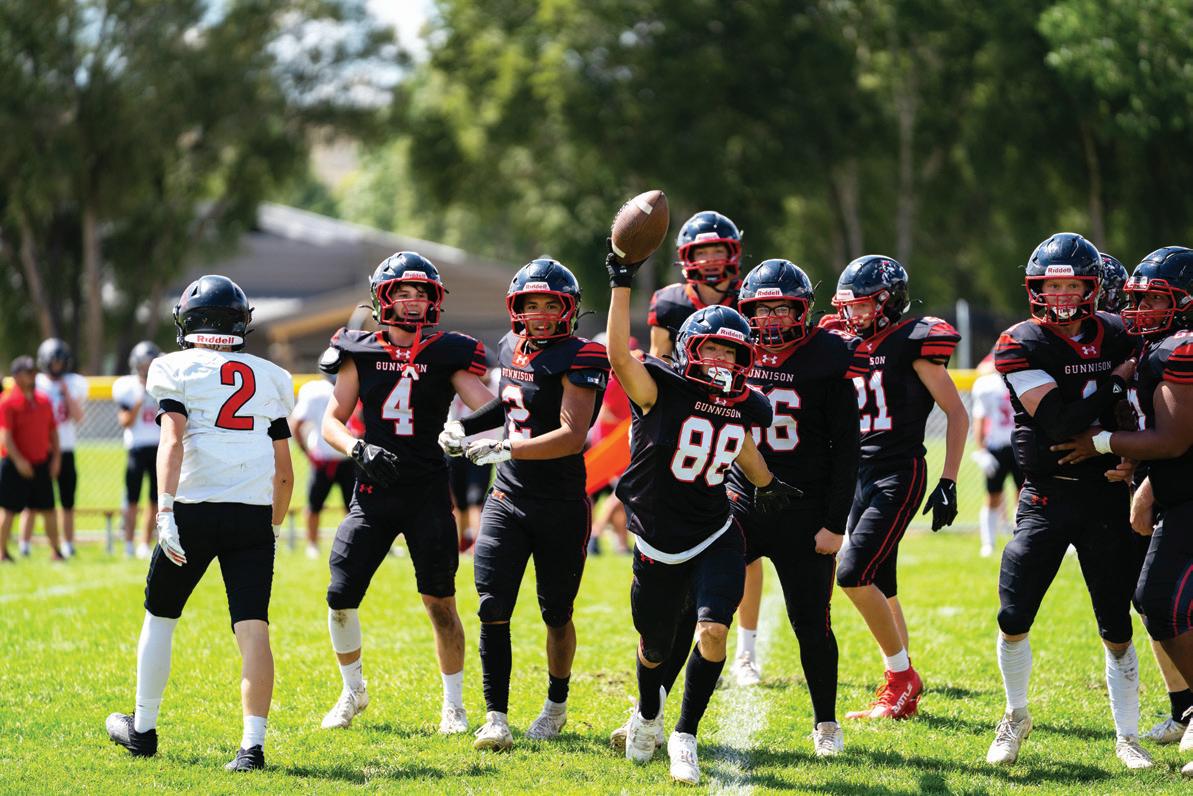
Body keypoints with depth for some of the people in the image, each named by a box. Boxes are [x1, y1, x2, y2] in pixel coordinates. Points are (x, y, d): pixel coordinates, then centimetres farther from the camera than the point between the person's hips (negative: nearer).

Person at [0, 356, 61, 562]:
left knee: (48, 509, 8)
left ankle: (54, 550, 16)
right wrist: (18, 460, -22)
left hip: (42, 463, 5)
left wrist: (56, 457, 5)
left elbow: (53, 431, 14)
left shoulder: (44, 401, 8)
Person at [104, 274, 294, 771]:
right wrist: (273, 527, 26)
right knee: (253, 628, -4)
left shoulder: (177, 370, 3)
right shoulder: (269, 378, 15)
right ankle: (252, 744, -14)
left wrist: (165, 512, -20)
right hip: (253, 516, 2)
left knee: (160, 615, 17)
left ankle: (142, 729, 27)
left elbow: (172, 442, -13)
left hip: (194, 511, -2)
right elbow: (284, 471, 14)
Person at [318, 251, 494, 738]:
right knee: (341, 598, -3)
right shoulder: (361, 353, 5)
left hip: (427, 493, -1)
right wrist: (359, 450, -14)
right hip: (373, 493, 1)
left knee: (440, 602, -2)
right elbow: (332, 421, 5)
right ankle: (353, 691, 20)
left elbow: (487, 407, -7)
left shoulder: (447, 355, 2)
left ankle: (454, 703, 13)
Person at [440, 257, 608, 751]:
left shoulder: (577, 360, -14)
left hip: (561, 507, -5)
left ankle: (556, 706, 32)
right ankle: (496, 718, -7)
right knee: (492, 608, -10)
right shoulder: (512, 350, 8)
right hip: (508, 501, 5)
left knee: (557, 615, 9)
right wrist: (465, 427, 14)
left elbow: (573, 436, -23)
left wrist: (504, 450, -27)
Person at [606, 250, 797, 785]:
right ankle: (647, 714, 48)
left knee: (712, 631, -19)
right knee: (655, 649, 14)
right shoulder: (662, 390, -16)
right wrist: (622, 284, -36)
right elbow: (619, 354, -34)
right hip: (658, 544, -2)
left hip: (715, 539, 2)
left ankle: (685, 737, -2)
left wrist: (764, 483, 37)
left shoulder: (743, 405, -1)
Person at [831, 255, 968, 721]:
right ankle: (901, 694, 15)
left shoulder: (911, 344, -9)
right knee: (880, 588, 8)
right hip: (861, 474, 8)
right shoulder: (850, 350, 12)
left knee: (854, 573, -17)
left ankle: (902, 676, -4)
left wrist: (948, 483, -13)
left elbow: (957, 414, -8)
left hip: (899, 475, -8)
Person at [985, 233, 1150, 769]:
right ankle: (1016, 717, 21)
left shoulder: (1119, 337, 4)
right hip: (1046, 498, -2)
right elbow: (1060, 423, -19)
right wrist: (1116, 381, -15)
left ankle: (1127, 738, 16)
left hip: (1106, 497, 2)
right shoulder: (1020, 346, -8)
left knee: (1116, 630, 3)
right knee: (1013, 620, -3)